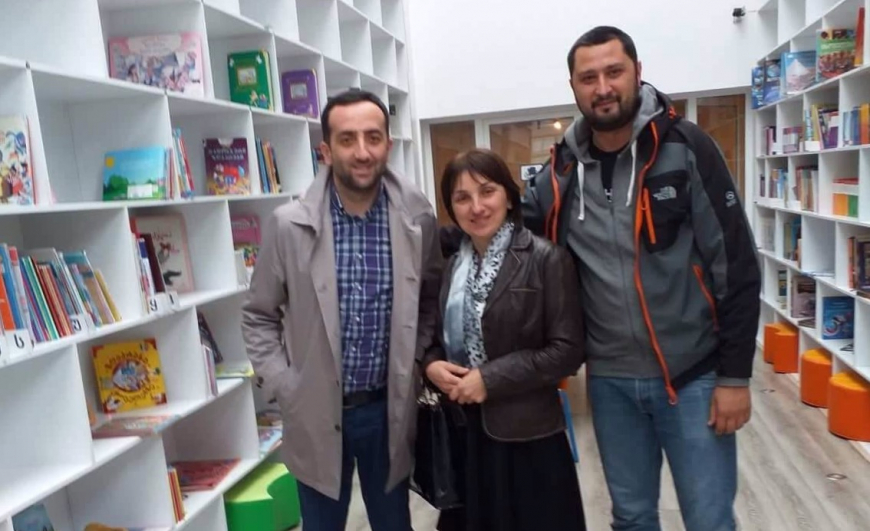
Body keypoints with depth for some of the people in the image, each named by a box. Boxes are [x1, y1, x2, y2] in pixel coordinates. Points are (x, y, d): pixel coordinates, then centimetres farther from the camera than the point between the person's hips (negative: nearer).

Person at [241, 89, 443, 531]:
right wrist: (283, 388, -7)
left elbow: (432, 298, 9)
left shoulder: (417, 219, -7)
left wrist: (418, 362, 0)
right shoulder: (288, 225, -11)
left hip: (389, 408, 1)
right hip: (315, 412, -1)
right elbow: (259, 316, -1)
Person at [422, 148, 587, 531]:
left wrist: (490, 379, -18)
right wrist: (431, 364, -8)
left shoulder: (547, 259, -11)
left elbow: (567, 351, -14)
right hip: (463, 430, 5)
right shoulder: (451, 265, 7)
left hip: (526, 434, -5)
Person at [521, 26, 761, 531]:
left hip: (693, 375, -3)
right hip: (609, 380, 3)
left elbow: (737, 267, -8)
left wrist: (735, 375, -8)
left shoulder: (686, 148, -9)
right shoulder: (562, 170, 0)